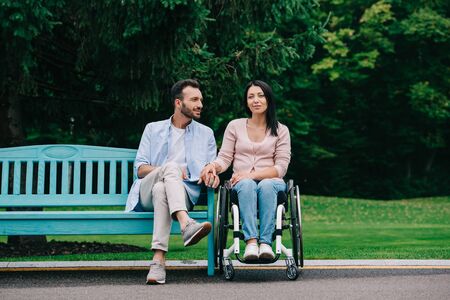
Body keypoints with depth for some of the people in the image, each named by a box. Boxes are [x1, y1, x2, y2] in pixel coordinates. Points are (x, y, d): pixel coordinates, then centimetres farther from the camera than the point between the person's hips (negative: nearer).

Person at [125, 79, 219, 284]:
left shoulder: (205, 133, 22)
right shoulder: (153, 129, 18)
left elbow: (212, 168, 15)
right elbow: (139, 168, 9)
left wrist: (213, 173, -12)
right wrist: (168, 170, -11)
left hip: (184, 193, 0)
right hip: (147, 192, 0)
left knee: (161, 190, -39)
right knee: (171, 167, -36)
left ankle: (158, 260, -52)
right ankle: (187, 226, -60)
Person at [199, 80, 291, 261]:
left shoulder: (280, 130, 10)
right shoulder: (235, 126, 13)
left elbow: (281, 167, 0)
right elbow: (224, 158, 7)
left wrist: (252, 174, -15)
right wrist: (213, 166, -18)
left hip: (271, 182, 0)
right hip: (242, 185, 0)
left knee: (266, 185, -37)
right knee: (247, 185, -37)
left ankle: (266, 242, -44)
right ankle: (251, 241, -49)